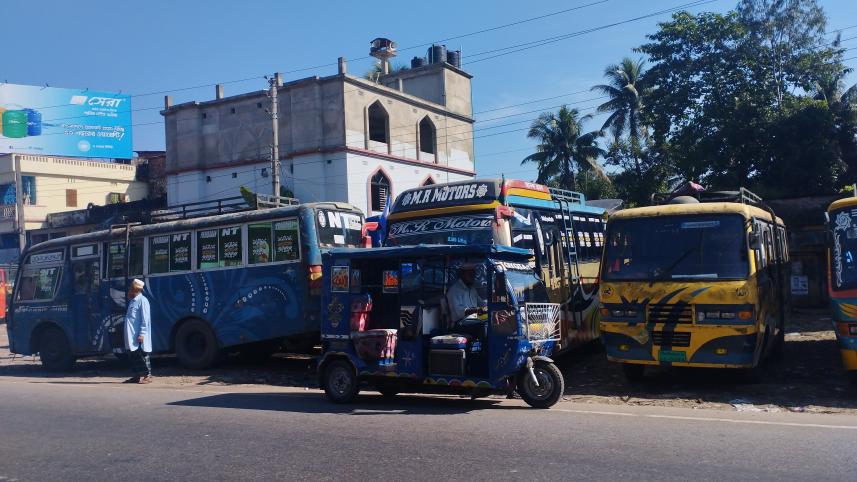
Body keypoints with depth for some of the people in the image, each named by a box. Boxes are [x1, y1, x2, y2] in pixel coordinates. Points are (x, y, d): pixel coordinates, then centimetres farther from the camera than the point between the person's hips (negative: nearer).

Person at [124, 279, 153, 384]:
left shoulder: (142, 301, -12)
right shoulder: (132, 301, 15)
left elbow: (145, 319, -16)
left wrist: (142, 334, -21)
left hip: (139, 337, -9)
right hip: (131, 336, 9)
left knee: (142, 356, -4)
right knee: (133, 356, 12)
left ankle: (147, 375, 2)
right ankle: (137, 375, 19)